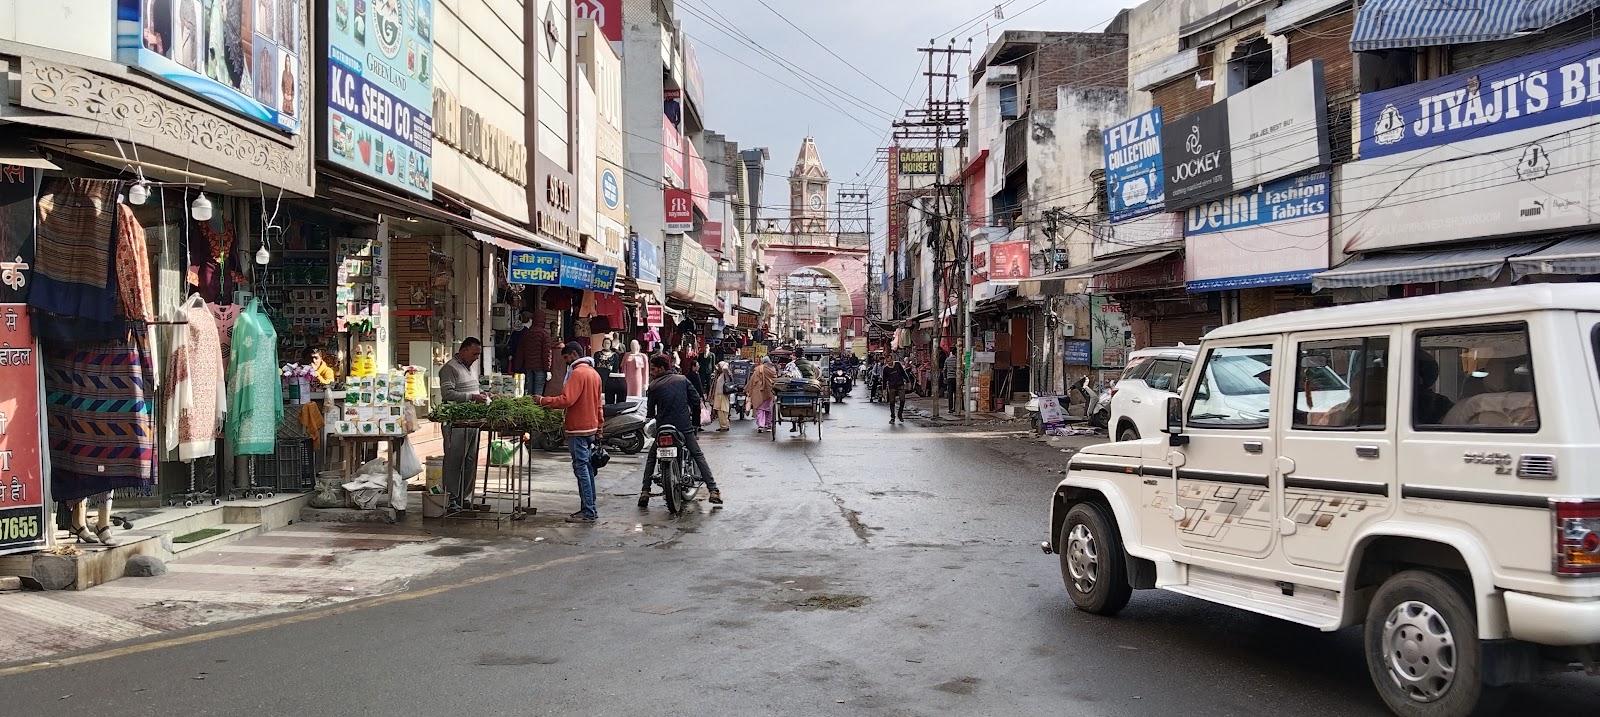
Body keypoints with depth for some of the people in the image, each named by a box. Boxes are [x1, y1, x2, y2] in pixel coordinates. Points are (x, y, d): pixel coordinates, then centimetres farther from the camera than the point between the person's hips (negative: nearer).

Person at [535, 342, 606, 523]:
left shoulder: (578, 373, -14)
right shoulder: (594, 373, 16)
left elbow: (567, 400, -23)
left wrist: (543, 400, -14)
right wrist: (600, 424, 24)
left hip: (578, 429, -9)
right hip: (590, 427, 9)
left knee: (581, 469, -8)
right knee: (587, 468, 12)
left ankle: (588, 512, -8)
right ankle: (590, 508, 15)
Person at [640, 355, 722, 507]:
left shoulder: (654, 386, 1)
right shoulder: (682, 379, 6)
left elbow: (651, 411, 5)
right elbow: (696, 400, 3)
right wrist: (696, 421, 14)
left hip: (663, 427, -1)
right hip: (685, 426, 1)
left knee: (651, 458, 16)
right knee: (698, 456, 8)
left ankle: (645, 492, 6)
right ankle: (713, 491, -3)